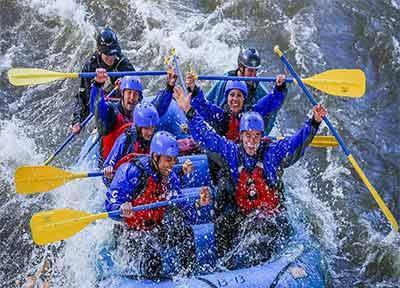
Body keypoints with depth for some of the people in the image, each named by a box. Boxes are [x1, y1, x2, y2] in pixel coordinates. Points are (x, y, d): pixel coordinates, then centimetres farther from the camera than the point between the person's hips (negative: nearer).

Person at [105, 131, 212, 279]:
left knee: (184, 232, -14)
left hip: (154, 231, 6)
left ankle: (187, 274, -1)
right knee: (151, 260, -28)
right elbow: (111, 203, -22)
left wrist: (200, 205, -19)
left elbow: (184, 213, 0)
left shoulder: (170, 178, 1)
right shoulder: (133, 171, -18)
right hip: (128, 232, -6)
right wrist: (122, 210, -45)